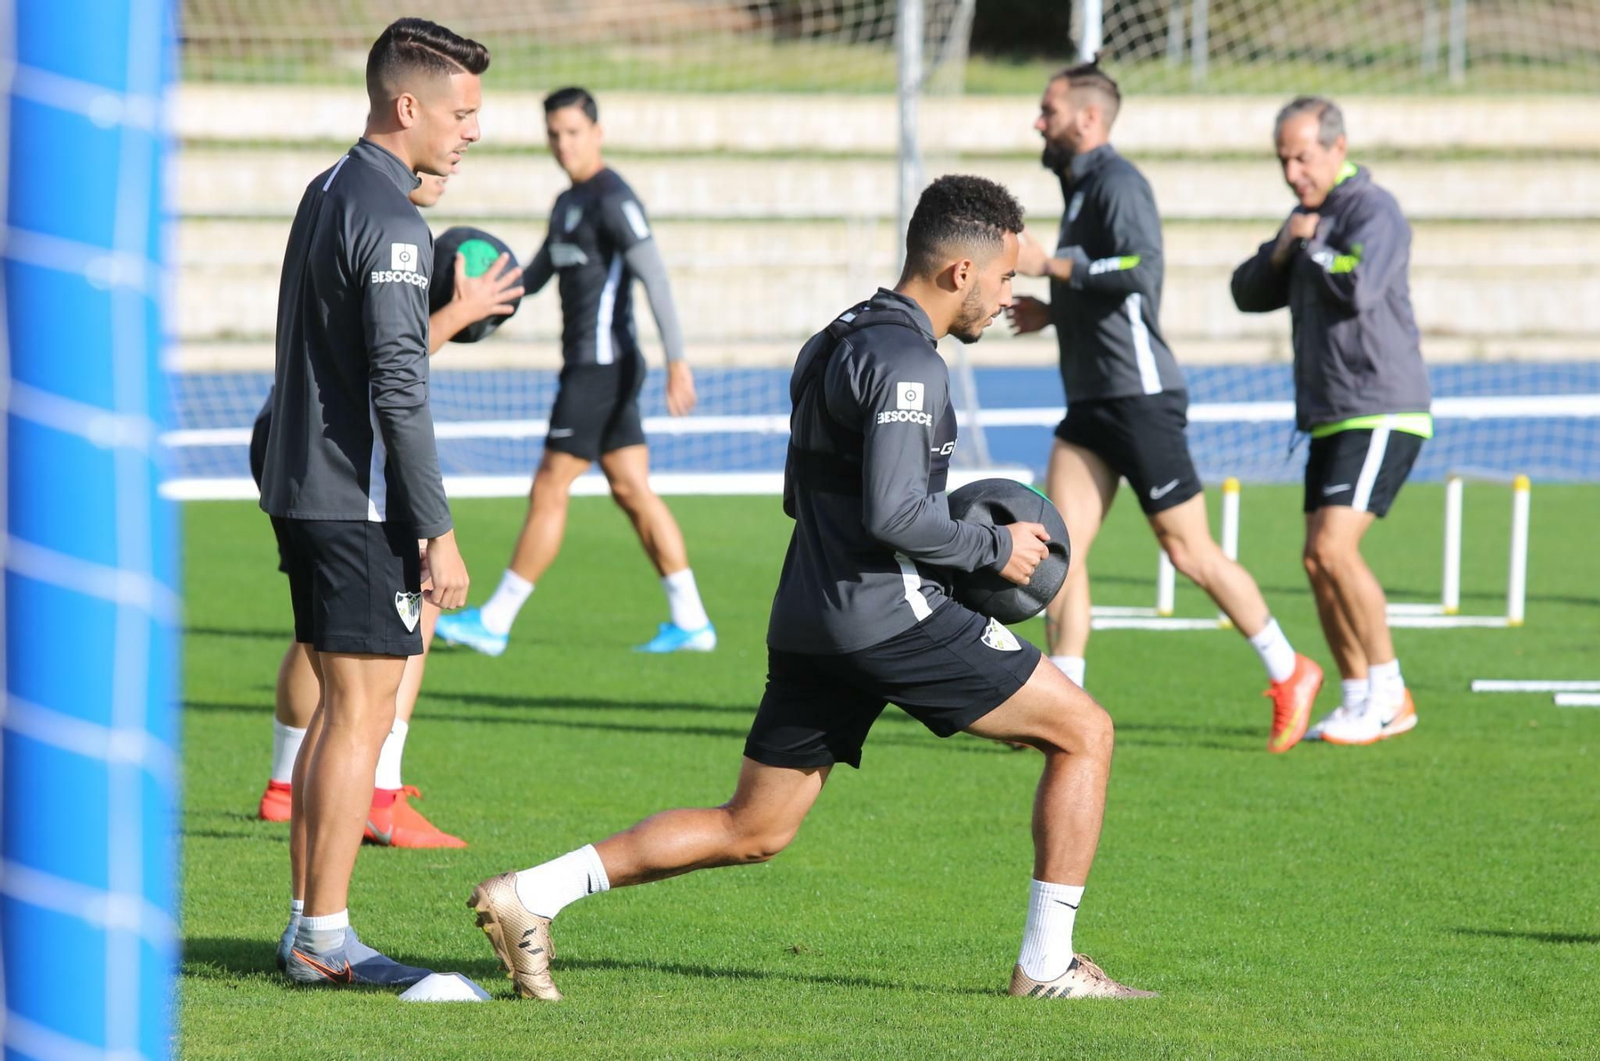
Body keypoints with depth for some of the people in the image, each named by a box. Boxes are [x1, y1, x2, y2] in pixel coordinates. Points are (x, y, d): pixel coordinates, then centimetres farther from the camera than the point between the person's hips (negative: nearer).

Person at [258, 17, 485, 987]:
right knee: (363, 712, -5)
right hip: (361, 502, -9)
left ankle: (308, 925, 15)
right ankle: (325, 935, -3)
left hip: (304, 494, 9)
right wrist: (438, 531, -18)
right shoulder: (390, 219, -15)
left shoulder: (326, 195, 15)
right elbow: (398, 387, -20)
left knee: (343, 708, 13)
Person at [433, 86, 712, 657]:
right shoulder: (568, 204, 18)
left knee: (548, 490, -5)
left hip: (601, 367, -10)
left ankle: (494, 621, -1)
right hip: (589, 367, 10)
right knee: (632, 490, 8)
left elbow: (654, 277, -21)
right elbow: (534, 277, 26)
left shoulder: (613, 200, -13)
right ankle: (690, 620, 8)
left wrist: (677, 360, -28)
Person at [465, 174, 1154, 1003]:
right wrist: (994, 547, -8)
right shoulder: (906, 361, -13)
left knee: (750, 832, 13)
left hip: (809, 620, 9)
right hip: (890, 616, -9)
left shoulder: (836, 343, 18)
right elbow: (894, 514, -23)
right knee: (1083, 732, 1)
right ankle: (1048, 965, 2)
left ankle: (530, 895, 4)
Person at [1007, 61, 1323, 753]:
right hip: (1090, 403, 9)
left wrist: (1051, 264, -22)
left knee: (1188, 551, -2)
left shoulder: (1116, 182, -12)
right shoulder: (1080, 186, 18)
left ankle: (1289, 675, 12)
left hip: (1141, 397, -9)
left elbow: (1142, 268, -28)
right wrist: (1052, 313, 17)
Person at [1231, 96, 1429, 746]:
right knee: (1319, 560, 5)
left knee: (1335, 547, -18)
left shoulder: (1373, 211, -11)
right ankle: (1360, 700, 12)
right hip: (1330, 419, 9)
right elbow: (1249, 295, 16)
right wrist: (1281, 251, -3)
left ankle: (1387, 692, -11)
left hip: (1381, 412, -9)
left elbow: (1356, 287, -27)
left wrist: (1313, 251, -11)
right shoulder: (1308, 216, 18)